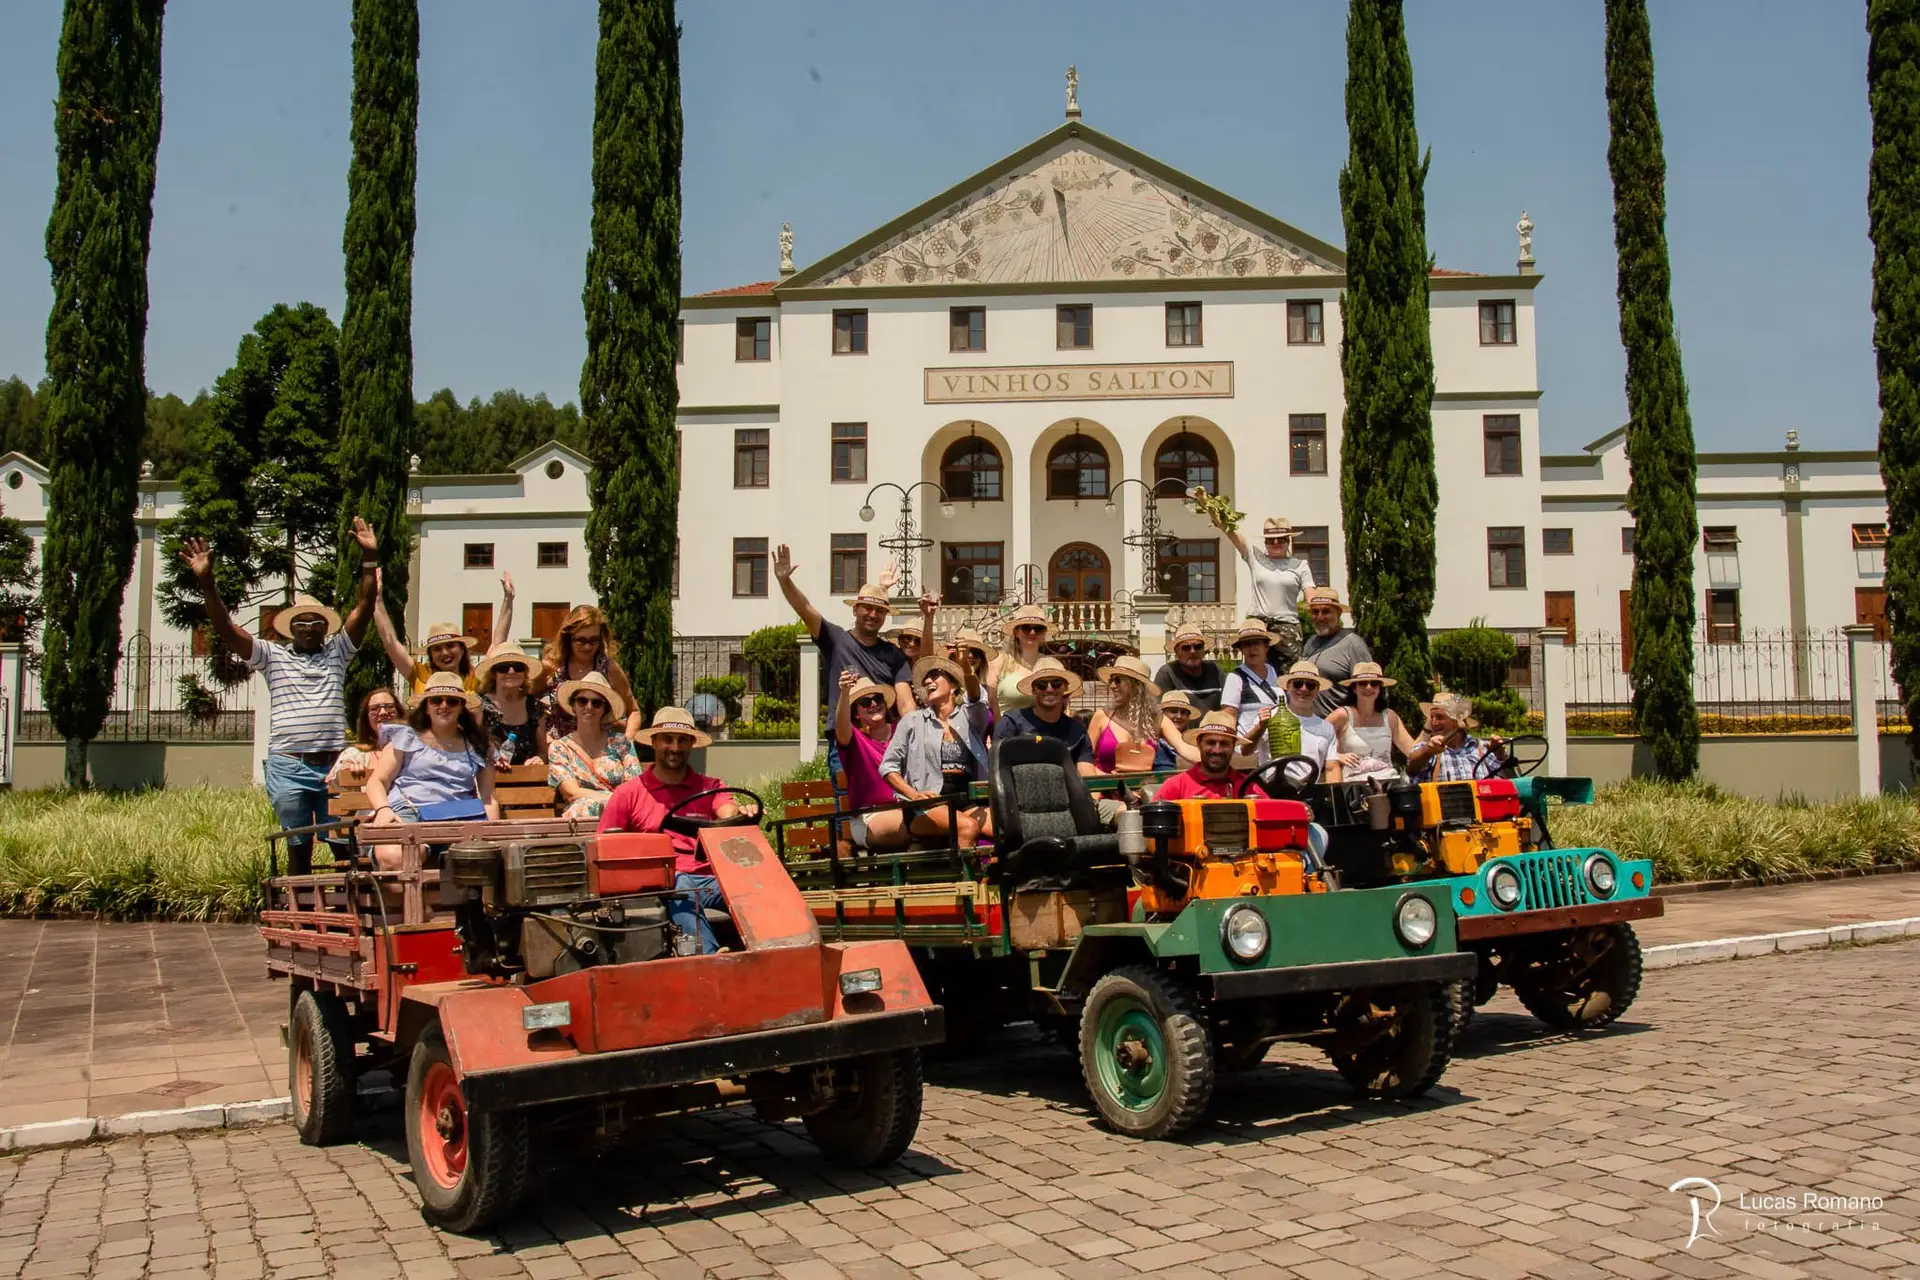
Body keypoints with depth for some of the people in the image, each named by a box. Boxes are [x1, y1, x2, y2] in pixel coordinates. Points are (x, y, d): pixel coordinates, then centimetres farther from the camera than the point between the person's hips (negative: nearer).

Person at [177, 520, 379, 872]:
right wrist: (206, 583, -13)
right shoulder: (273, 657, 10)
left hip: (333, 765, 1)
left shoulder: (337, 652, 12)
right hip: (288, 767, 0)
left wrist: (370, 560, -8)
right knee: (299, 847, 7)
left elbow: (363, 609, 3)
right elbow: (227, 629, 0)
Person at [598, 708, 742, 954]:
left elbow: (729, 814, -1)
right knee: (681, 889, -40)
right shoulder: (628, 793, 16)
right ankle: (710, 962, -56)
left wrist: (743, 815, -26)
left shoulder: (710, 787, 21)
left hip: (711, 877, 2)